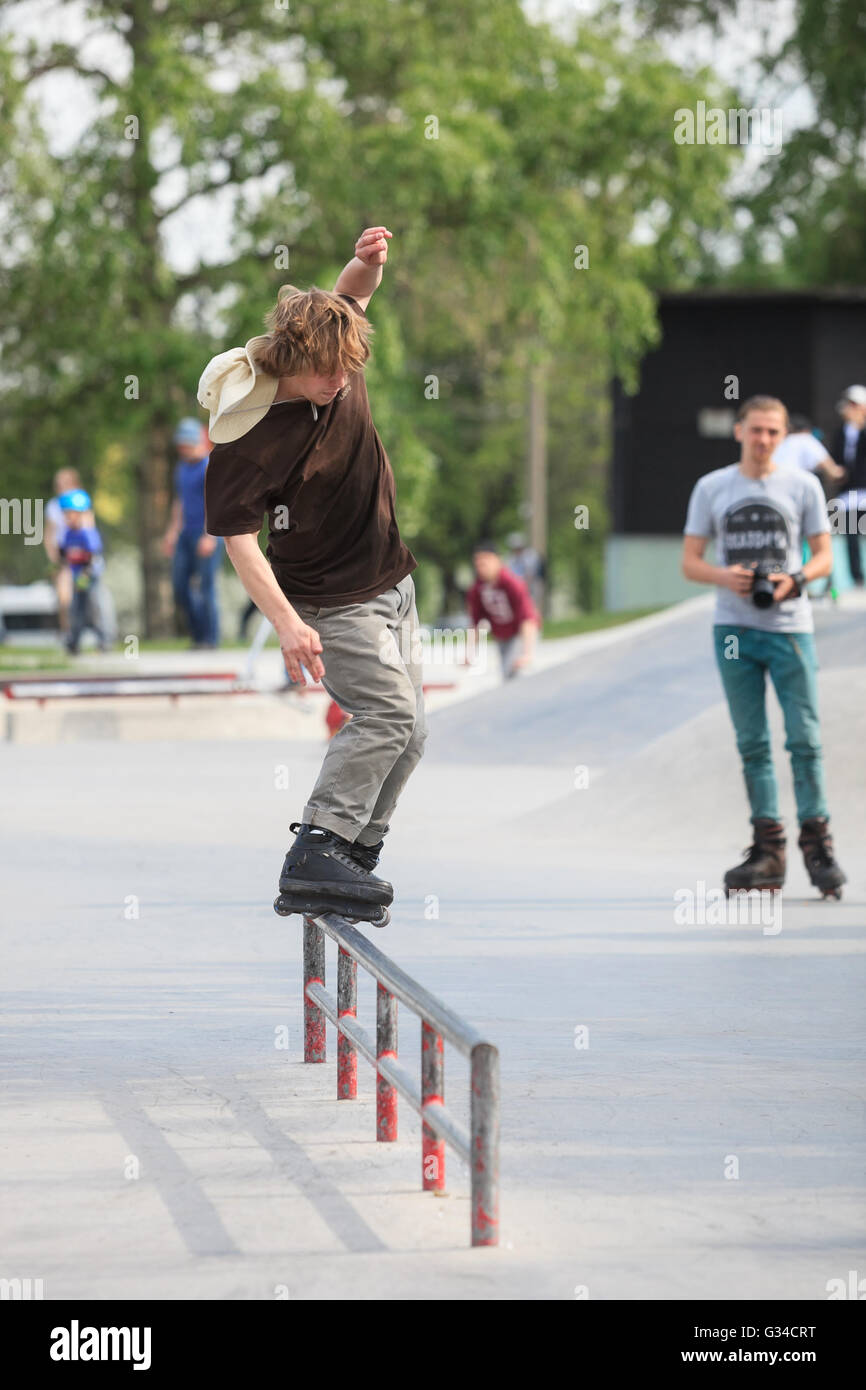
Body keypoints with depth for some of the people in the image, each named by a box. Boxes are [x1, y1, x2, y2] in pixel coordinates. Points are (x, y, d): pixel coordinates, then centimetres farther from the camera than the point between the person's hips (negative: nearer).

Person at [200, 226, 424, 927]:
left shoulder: (338, 363, -7)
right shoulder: (247, 435, -25)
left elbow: (351, 292, 15)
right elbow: (238, 536, -21)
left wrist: (368, 261, -10)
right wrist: (287, 622, -29)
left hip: (390, 585, 8)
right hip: (331, 600, -8)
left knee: (406, 736, 9)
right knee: (389, 711, -24)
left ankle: (353, 858, 18)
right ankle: (315, 856, -26)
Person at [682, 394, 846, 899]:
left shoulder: (802, 485, 5)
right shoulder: (711, 488, 8)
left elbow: (823, 555, 7)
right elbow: (690, 562, 9)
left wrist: (795, 580, -13)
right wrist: (724, 576, -12)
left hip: (790, 628, -2)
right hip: (734, 628, 2)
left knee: (804, 739, -7)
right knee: (753, 743, 3)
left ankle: (818, 845, -1)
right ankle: (768, 848, 7)